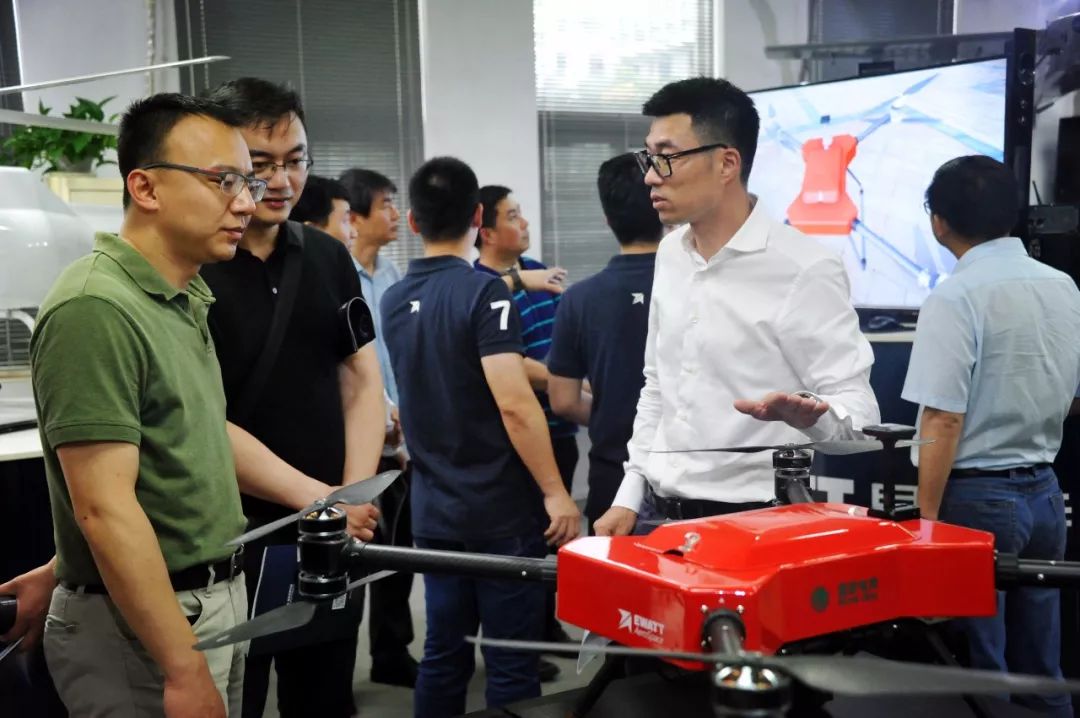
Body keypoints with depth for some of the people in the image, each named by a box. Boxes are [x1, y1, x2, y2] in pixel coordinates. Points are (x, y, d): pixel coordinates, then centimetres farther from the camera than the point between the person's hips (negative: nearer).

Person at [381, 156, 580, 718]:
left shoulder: (393, 302, 8)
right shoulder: (483, 291, -14)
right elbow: (513, 404, -22)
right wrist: (556, 493, -14)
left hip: (434, 513, 6)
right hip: (501, 510, -6)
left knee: (443, 653, 14)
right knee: (511, 662, 4)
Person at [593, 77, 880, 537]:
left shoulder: (804, 271, -15)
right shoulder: (670, 254, 6)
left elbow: (857, 406, -15)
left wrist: (811, 415, -36)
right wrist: (631, 495, 10)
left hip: (754, 522, -6)